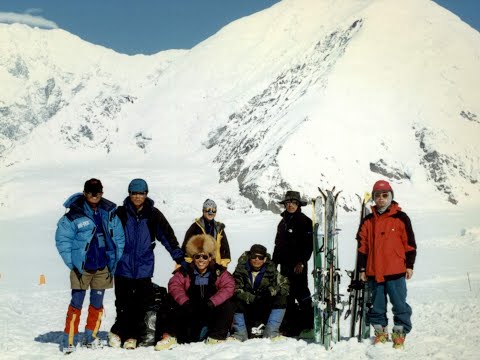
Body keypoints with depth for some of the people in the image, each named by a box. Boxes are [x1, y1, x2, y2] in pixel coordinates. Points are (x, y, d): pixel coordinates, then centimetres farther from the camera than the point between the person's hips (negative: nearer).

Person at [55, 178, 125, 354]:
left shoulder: (109, 212, 2)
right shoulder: (74, 214, -10)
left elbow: (119, 238, 11)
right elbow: (62, 239, -6)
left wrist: (115, 261, 6)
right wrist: (72, 263, -9)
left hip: (103, 267, 4)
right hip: (81, 268, -4)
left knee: (97, 304, 11)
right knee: (76, 303, -3)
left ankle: (91, 336, 25)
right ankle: (69, 340, 5)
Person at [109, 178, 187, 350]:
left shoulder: (153, 215, 1)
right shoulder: (121, 213, 0)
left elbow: (168, 236, 2)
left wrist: (180, 258, -2)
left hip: (144, 267, 1)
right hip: (124, 267, -1)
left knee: (141, 305, 2)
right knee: (123, 304, 2)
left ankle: (132, 336, 14)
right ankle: (117, 332, 21)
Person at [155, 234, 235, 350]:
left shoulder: (219, 272, -4)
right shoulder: (185, 272, -2)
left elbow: (229, 287, -17)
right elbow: (174, 286, -14)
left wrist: (212, 302, -31)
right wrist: (185, 301, -31)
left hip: (212, 310, 0)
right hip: (192, 311, 0)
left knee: (227, 306, -24)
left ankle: (215, 338, -17)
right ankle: (171, 337, -8)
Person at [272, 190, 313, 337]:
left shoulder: (304, 221, -4)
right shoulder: (283, 222, 18)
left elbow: (309, 244, -11)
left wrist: (301, 262, -16)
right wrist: (274, 263, 19)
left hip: (298, 265, -7)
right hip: (285, 264, 7)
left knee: (301, 293, -8)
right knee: (287, 296, 9)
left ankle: (308, 324, 0)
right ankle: (291, 327, 15)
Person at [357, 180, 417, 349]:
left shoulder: (400, 218, 0)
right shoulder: (368, 221, 8)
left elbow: (409, 243, 1)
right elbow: (362, 246, 10)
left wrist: (409, 265, -1)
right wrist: (362, 268, 7)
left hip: (396, 271, -3)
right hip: (374, 271, 3)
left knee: (399, 304, 2)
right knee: (377, 304, 11)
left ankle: (400, 333, 13)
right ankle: (380, 331, 22)